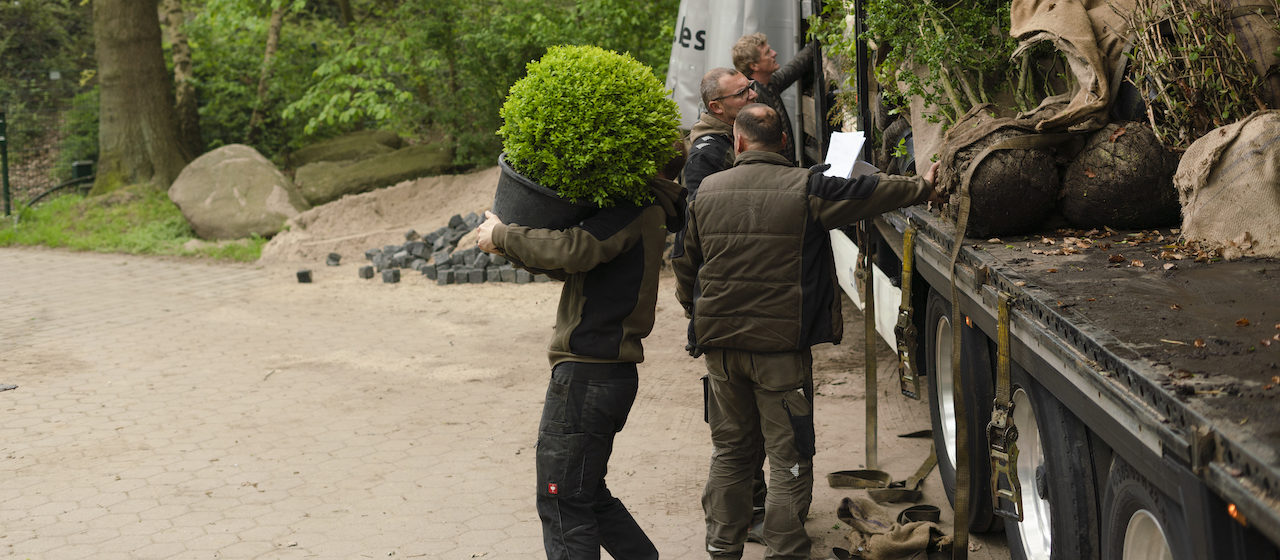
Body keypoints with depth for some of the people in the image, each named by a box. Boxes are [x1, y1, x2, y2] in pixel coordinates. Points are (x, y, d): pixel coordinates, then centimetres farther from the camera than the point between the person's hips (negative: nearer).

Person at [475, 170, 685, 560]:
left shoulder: (627, 216, -14)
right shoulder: (643, 215, 16)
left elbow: (575, 250, -31)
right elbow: (576, 266, 18)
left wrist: (502, 235, -17)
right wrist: (514, 249, 3)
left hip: (587, 377, -10)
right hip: (611, 373, 10)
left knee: (563, 504, -5)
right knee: (590, 496, 21)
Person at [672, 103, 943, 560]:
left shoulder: (707, 192, 3)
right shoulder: (805, 189, -9)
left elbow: (684, 263, 13)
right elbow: (867, 192, -1)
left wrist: (697, 315, 30)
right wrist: (922, 188, 16)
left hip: (720, 343, 4)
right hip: (782, 344, -4)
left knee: (729, 452, 16)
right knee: (789, 459, 4)